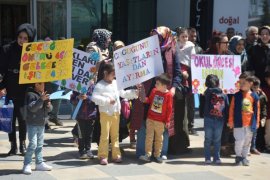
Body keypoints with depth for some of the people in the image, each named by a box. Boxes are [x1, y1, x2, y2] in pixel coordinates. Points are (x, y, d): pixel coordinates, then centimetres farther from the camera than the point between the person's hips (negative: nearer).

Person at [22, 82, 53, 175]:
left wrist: (48, 105, -8)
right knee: (33, 144, -11)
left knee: (39, 145, 12)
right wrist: (41, 99, -33)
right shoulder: (31, 94, -10)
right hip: (32, 124, -7)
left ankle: (40, 163, 19)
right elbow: (32, 107, -24)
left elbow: (49, 109, 15)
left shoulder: (43, 94, 13)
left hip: (41, 124, 7)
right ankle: (27, 165, -4)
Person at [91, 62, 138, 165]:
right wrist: (107, 100, -25)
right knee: (105, 135, -4)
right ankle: (103, 156, 3)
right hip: (105, 113, -6)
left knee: (115, 135, 12)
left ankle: (116, 155, 19)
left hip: (116, 113, 7)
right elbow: (94, 97, -21)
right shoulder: (100, 85, -10)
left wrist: (134, 93, 10)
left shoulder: (116, 83, 11)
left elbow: (123, 94, 20)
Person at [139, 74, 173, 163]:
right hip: (150, 119, 3)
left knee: (159, 138, 10)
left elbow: (169, 109, -8)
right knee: (149, 136, 1)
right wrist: (145, 99, -9)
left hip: (160, 121, -3)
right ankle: (148, 154, 5)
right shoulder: (154, 91, 0)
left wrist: (167, 121, -7)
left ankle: (157, 155, 20)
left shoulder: (168, 95, -12)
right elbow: (150, 100, 15)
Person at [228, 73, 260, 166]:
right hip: (239, 123, -2)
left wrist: (257, 122, 5)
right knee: (239, 141, -5)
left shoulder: (254, 96, 1)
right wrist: (231, 121, 0)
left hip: (250, 123, 2)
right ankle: (238, 157, 14)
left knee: (247, 142, 11)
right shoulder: (236, 96, -1)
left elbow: (257, 110, 5)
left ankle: (244, 157, 24)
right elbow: (232, 109, 1)